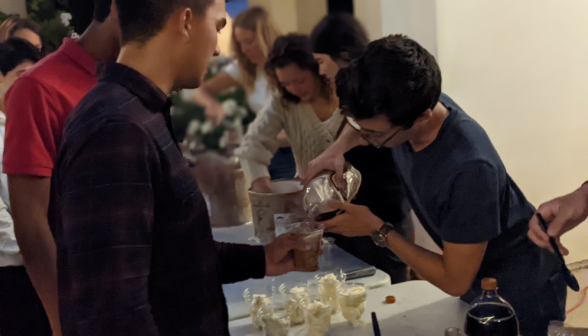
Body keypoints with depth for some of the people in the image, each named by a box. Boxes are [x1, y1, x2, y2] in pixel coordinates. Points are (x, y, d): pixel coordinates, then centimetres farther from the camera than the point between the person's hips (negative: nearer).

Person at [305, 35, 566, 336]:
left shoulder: (469, 169, -40)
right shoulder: (407, 108, -18)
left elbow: (454, 282, -29)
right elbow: (364, 122, 11)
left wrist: (378, 230, -23)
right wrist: (338, 149, -9)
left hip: (521, 299, -7)